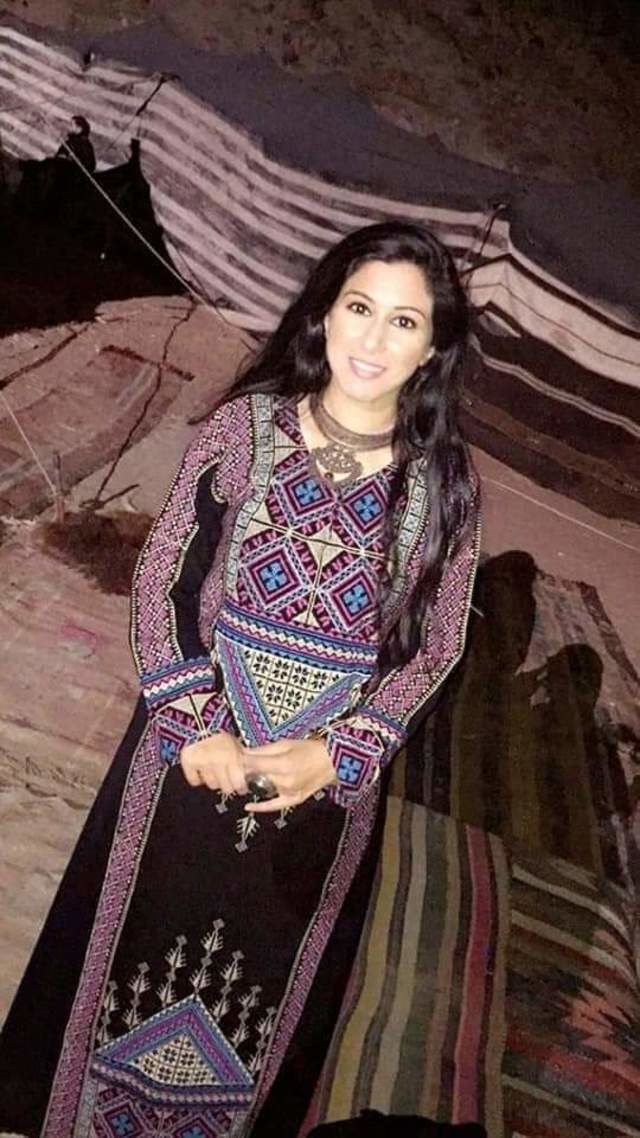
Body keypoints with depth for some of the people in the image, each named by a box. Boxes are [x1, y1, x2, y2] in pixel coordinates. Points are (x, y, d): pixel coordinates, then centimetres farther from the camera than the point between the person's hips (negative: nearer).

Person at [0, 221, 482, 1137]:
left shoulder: (444, 481, -8)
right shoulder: (247, 424, -9)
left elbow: (436, 644, -2)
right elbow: (161, 577, -6)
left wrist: (337, 754, -12)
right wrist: (195, 722, -13)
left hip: (336, 771, 1)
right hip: (198, 745, 0)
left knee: (272, 982, 21)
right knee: (139, 948, 19)